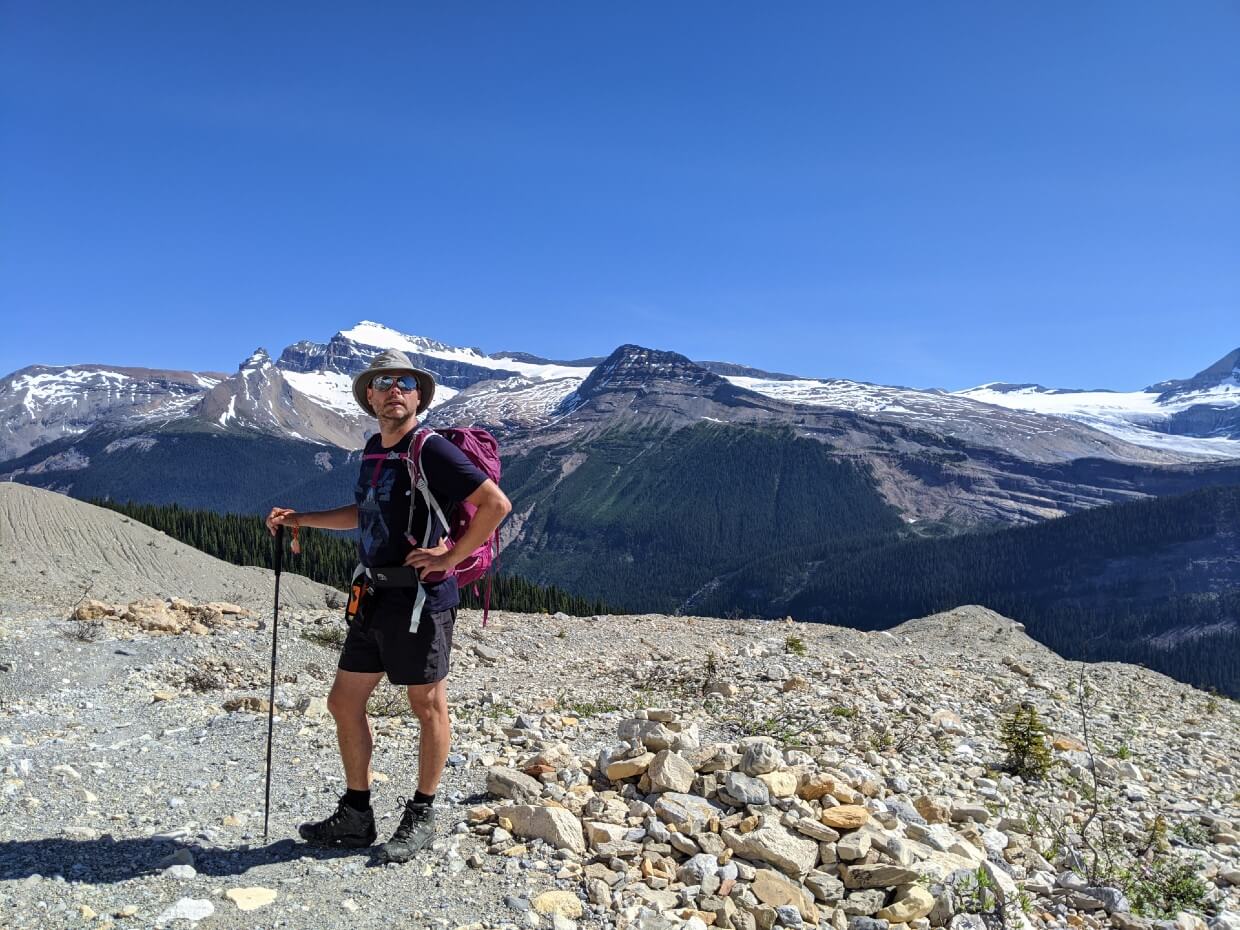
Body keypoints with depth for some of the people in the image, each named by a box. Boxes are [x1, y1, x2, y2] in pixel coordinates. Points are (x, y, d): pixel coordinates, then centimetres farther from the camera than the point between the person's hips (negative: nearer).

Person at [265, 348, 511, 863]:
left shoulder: (431, 450, -13)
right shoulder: (373, 449, 12)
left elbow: (496, 503, -19)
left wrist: (450, 557, -17)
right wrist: (299, 519, 20)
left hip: (419, 599, -9)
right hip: (375, 598, 9)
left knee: (428, 707, 6)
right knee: (344, 703, 13)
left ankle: (421, 815, 23)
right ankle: (356, 816, 27)